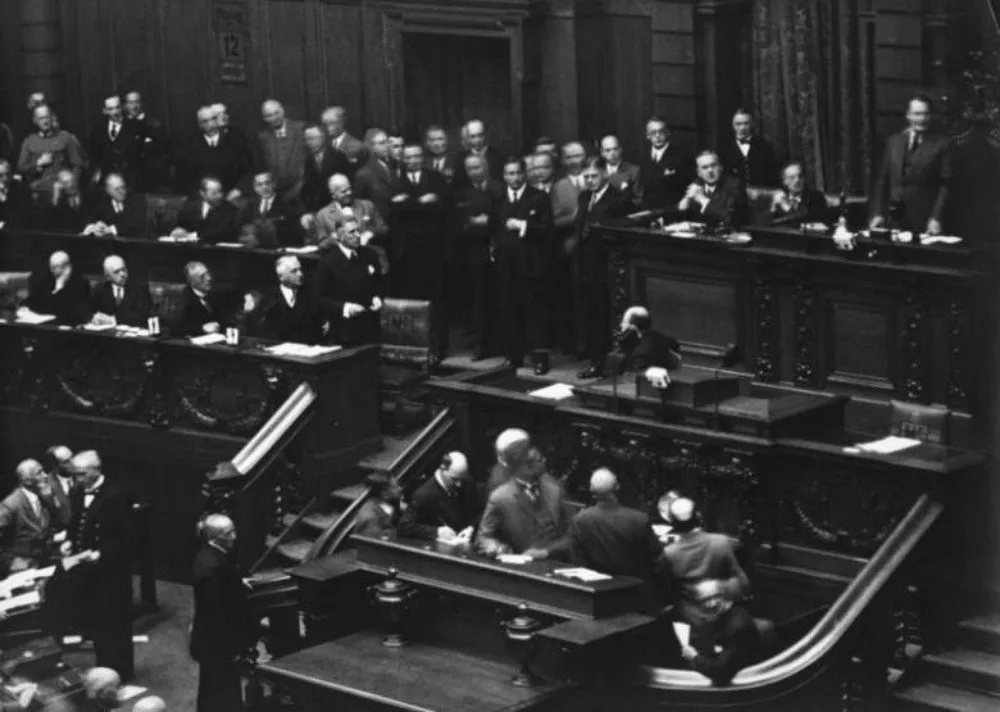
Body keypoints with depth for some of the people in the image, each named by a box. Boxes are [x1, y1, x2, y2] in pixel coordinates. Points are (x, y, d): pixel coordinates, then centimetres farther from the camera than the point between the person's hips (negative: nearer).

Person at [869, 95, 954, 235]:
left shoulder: (942, 144, -1)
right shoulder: (894, 141, 12)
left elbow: (945, 185, -5)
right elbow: (883, 181, 13)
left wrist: (936, 218, -13)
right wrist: (878, 213, 5)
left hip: (924, 222, -4)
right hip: (895, 218, 4)